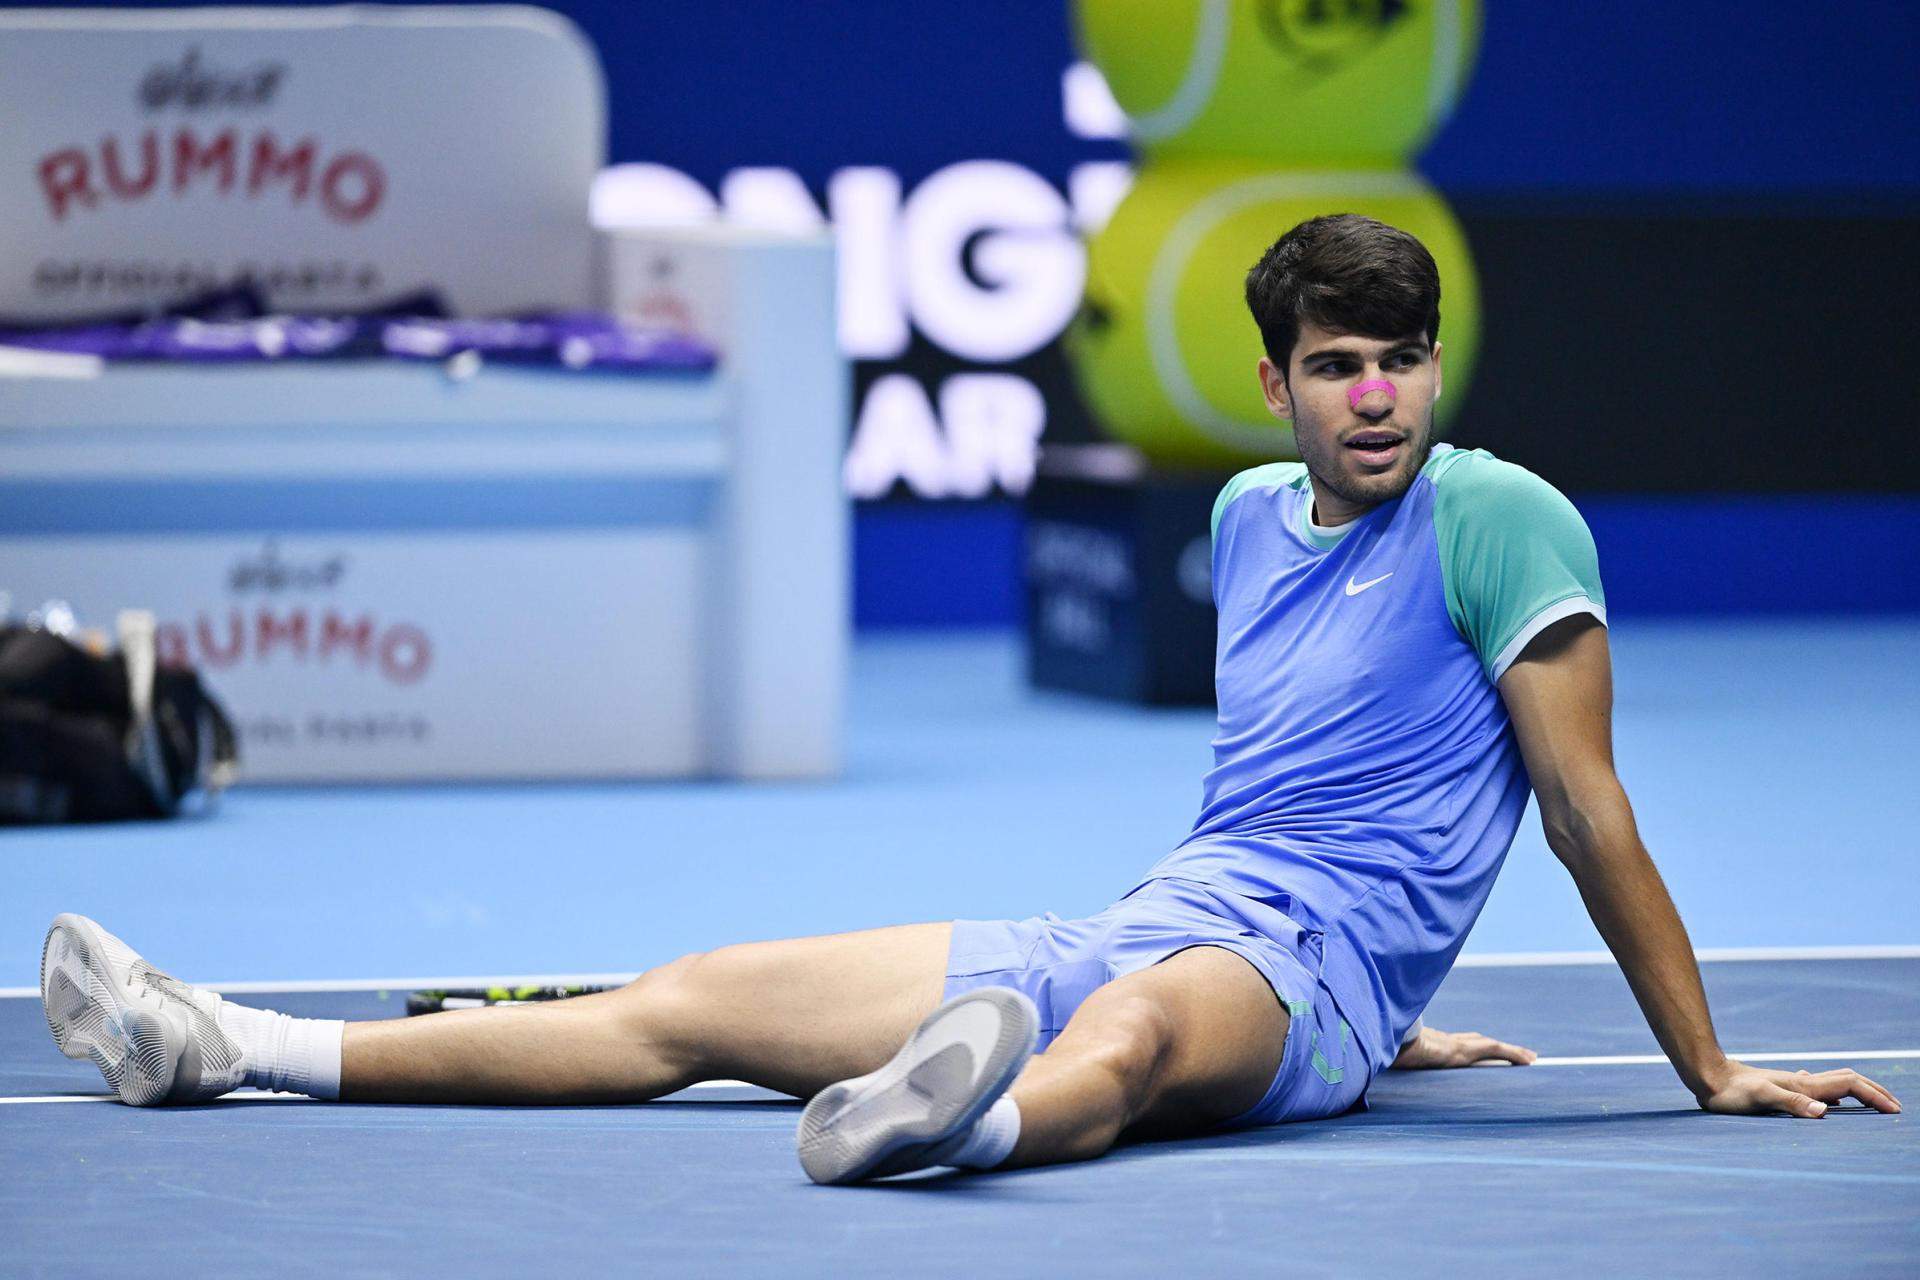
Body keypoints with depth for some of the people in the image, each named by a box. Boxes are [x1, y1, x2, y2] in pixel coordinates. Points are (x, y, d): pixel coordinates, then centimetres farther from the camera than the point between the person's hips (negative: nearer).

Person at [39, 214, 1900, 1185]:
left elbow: (1590, 814, -4)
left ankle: (969, 1118, -83)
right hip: (1146, 925, 8)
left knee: (1130, 1024, -45)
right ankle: (226, 1052, 2)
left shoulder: (1500, 521, -5)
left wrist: (1713, 1074, -4)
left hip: (1301, 964, -8)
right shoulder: (1250, 517, 19)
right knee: (695, 1003, 2)